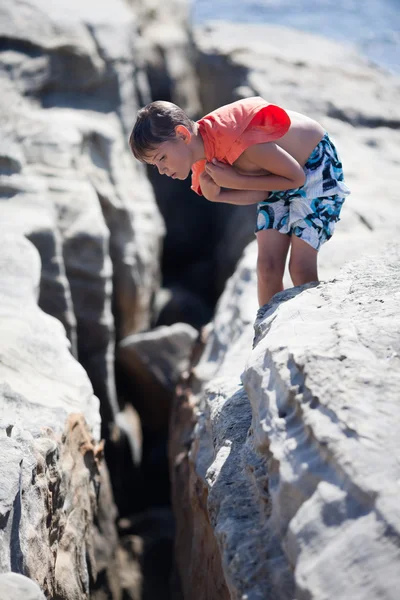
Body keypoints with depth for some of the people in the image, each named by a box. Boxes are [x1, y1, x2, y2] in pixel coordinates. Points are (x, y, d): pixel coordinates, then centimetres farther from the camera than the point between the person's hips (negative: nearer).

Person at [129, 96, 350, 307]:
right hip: (280, 180, 7)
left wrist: (236, 181, -27)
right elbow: (260, 193, -5)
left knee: (301, 269, -13)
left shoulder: (237, 139, -37)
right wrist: (216, 195, -23)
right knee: (267, 268, -1)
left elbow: (296, 177, -24)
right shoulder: (204, 164, -11)